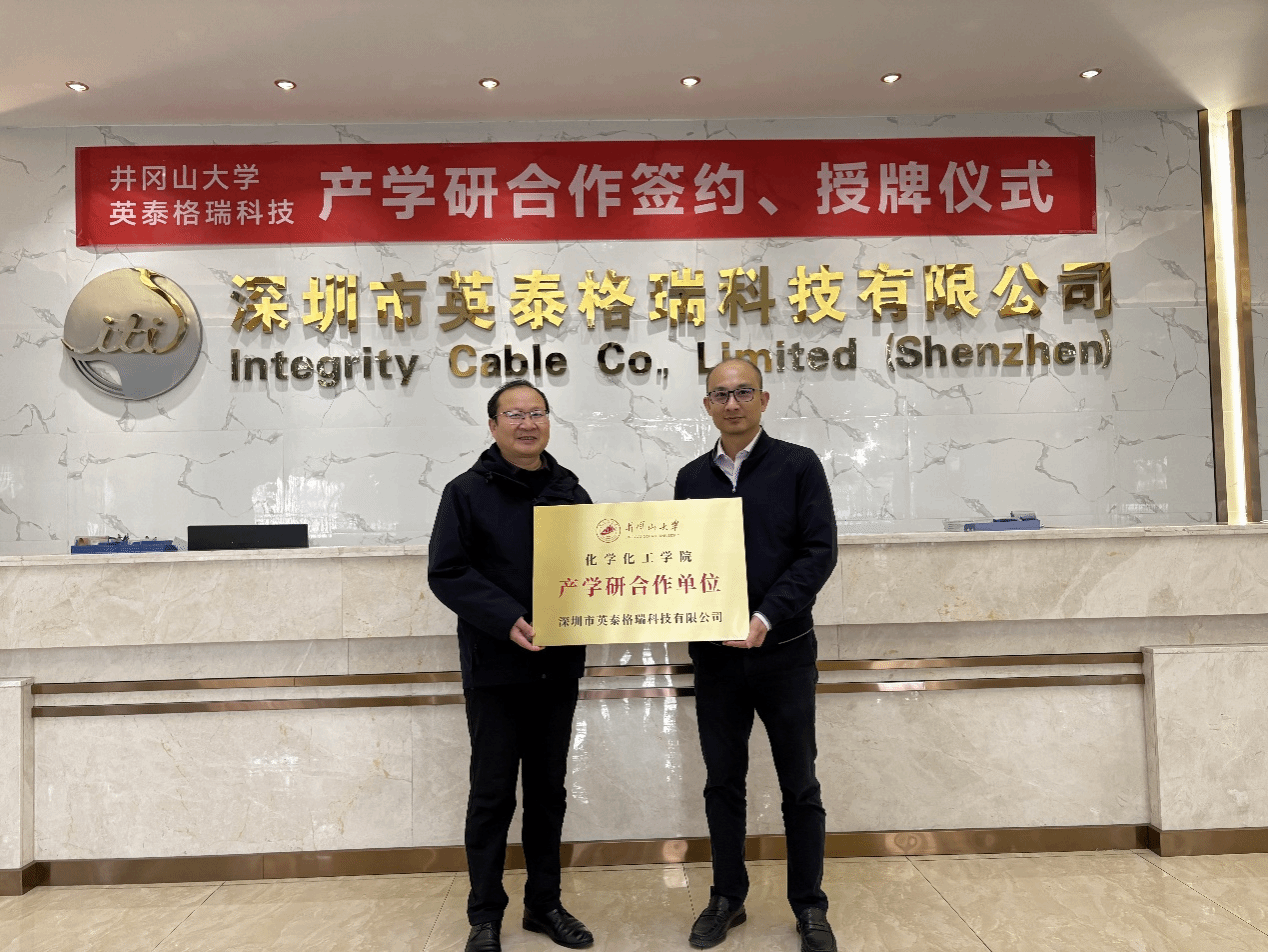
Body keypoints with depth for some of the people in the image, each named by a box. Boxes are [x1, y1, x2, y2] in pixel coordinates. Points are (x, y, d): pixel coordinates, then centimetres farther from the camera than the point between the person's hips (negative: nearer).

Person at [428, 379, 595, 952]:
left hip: (558, 665, 4)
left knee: (548, 790, 14)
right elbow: (446, 572, -11)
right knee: (492, 794, 5)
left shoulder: (570, 494, 10)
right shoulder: (467, 492, -3)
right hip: (494, 668, -4)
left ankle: (544, 903, 29)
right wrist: (507, 620, -22)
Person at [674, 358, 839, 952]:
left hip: (783, 653, -3)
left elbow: (819, 551, -10)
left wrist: (766, 618, -20)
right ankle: (727, 898, 29)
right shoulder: (691, 478, 9)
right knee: (722, 784, 13)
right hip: (714, 657, 3)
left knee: (799, 786, 8)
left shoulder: (798, 466, -2)